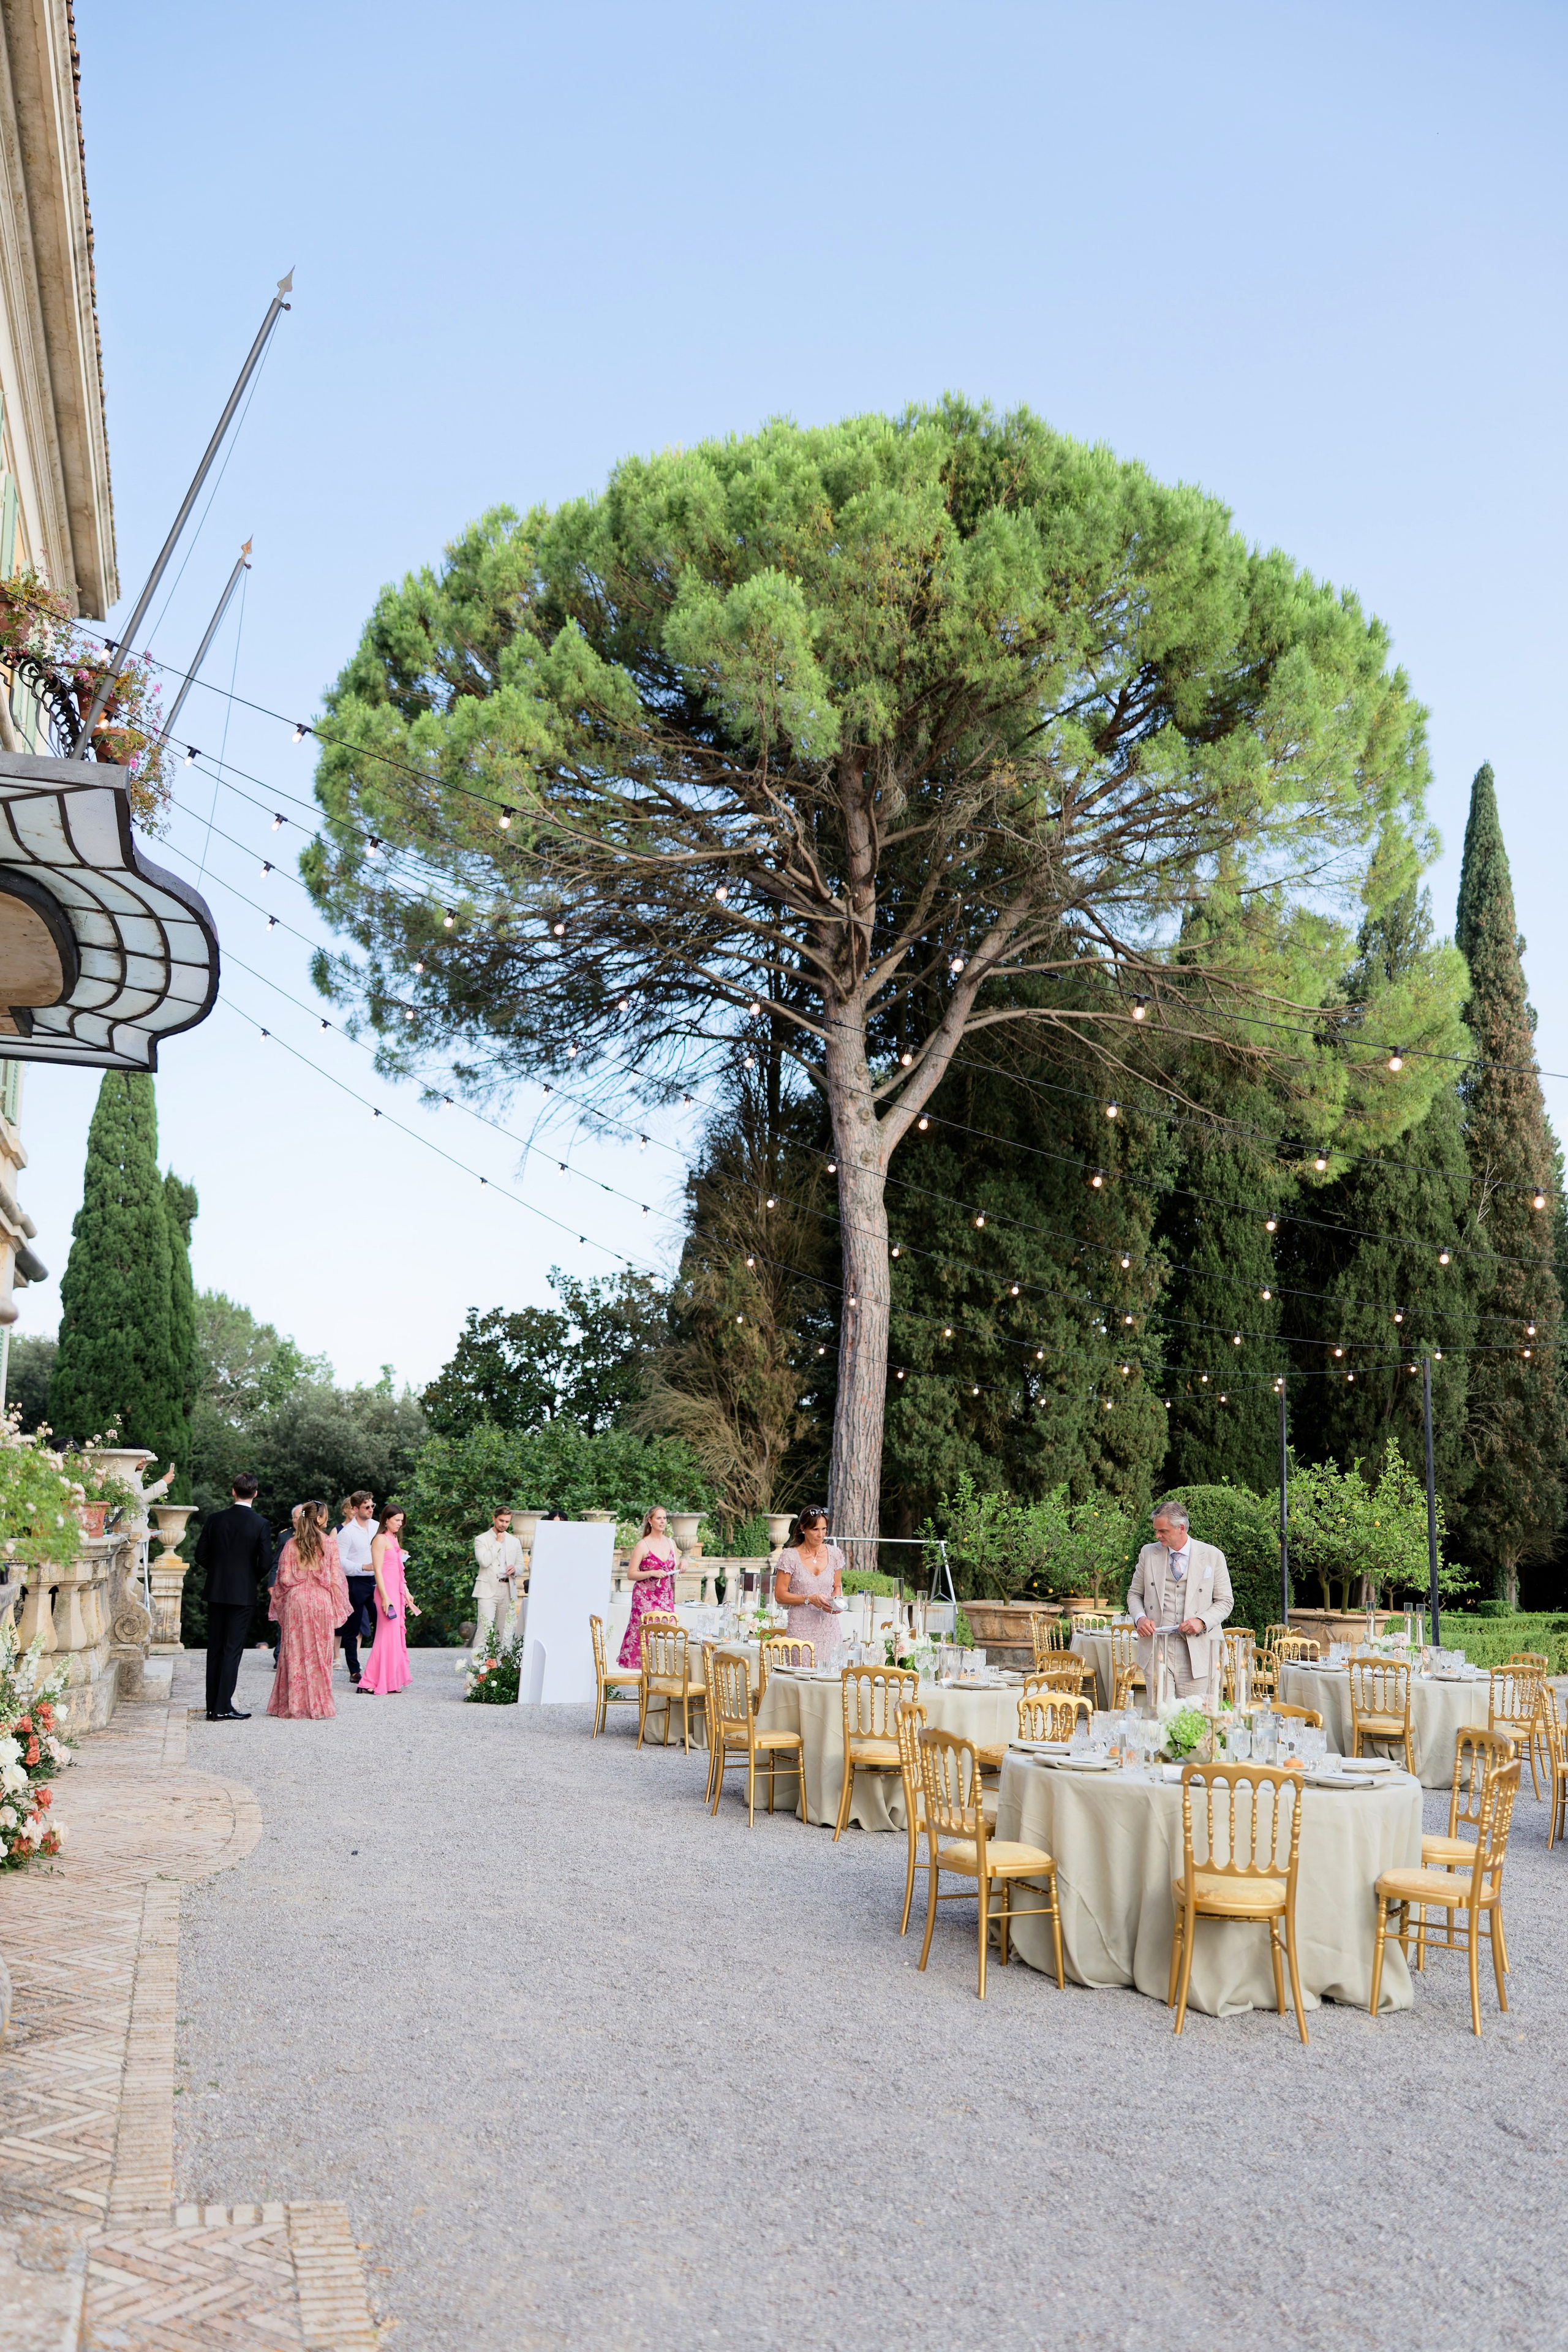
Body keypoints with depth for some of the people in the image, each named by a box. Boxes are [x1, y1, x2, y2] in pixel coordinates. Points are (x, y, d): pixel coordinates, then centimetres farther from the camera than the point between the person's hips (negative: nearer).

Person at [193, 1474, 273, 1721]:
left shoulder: (216, 1519, -1)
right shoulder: (260, 1524, -9)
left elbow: (201, 1556, 1)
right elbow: (265, 1562, -11)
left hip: (216, 1591, 3)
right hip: (243, 1594, -3)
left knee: (215, 1648, 11)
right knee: (233, 1649, 0)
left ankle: (213, 1706, 14)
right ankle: (223, 1707, -4)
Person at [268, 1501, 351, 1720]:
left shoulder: (292, 1544, 1)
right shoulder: (329, 1543, -3)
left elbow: (284, 1578, -1)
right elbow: (335, 1577, -4)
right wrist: (338, 1605, 4)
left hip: (295, 1602, 1)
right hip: (321, 1601, -1)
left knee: (295, 1652, 6)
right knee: (319, 1652, 5)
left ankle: (293, 1704, 8)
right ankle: (318, 1704, 8)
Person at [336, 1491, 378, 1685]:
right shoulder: (346, 1532, -8)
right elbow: (339, 1561, -11)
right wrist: (363, 1567, -20)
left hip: (374, 1581, 5)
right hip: (354, 1583, -5)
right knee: (352, 1629, 3)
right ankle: (354, 1672, 11)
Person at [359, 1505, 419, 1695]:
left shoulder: (394, 1539, 17)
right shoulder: (381, 1539, -10)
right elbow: (378, 1570, -15)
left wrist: (406, 1592, 19)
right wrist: (385, 1597, -19)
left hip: (397, 1592, 9)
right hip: (387, 1592, -9)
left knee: (397, 1635, 10)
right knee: (387, 1636, -9)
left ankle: (391, 1682, 15)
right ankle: (370, 1684, -6)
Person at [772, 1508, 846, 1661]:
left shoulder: (834, 1554, 7)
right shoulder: (790, 1556, -4)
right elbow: (780, 1595, -4)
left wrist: (836, 1600, -3)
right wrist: (810, 1599, -15)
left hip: (829, 1630, 3)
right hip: (801, 1630, -3)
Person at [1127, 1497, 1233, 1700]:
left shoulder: (1213, 1556, 2)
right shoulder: (1148, 1553, 8)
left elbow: (1224, 1601, 6)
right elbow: (1134, 1594, 16)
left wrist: (1202, 1621, -12)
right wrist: (1140, 1618, -5)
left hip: (1196, 1651, -1)